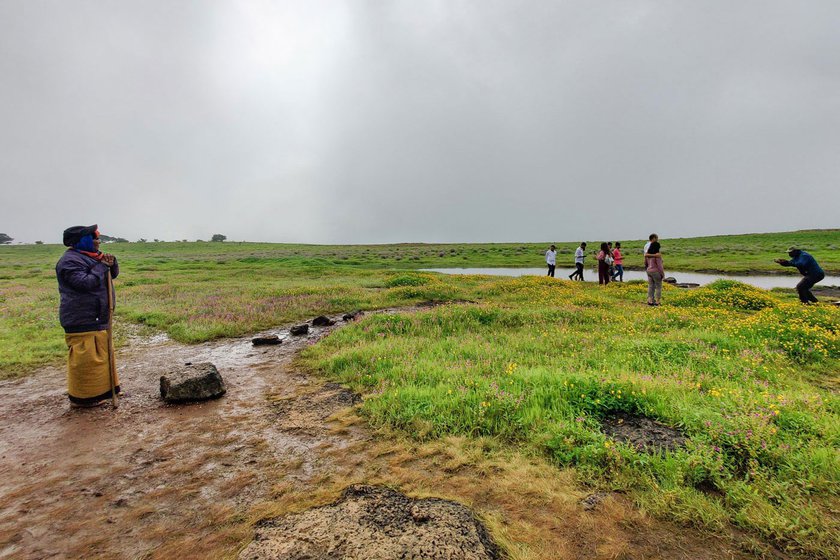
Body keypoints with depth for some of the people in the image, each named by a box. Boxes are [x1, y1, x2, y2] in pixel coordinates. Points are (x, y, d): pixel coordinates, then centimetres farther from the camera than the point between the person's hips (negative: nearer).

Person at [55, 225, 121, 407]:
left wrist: (112, 263, -3)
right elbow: (86, 282, -26)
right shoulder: (69, 261, -15)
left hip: (97, 318, 10)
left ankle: (103, 388, 31)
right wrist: (102, 265, -16)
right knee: (85, 359, -4)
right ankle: (83, 397, 7)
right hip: (81, 320, -10)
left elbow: (113, 274, 18)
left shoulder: (93, 256, 14)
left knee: (102, 354, 18)